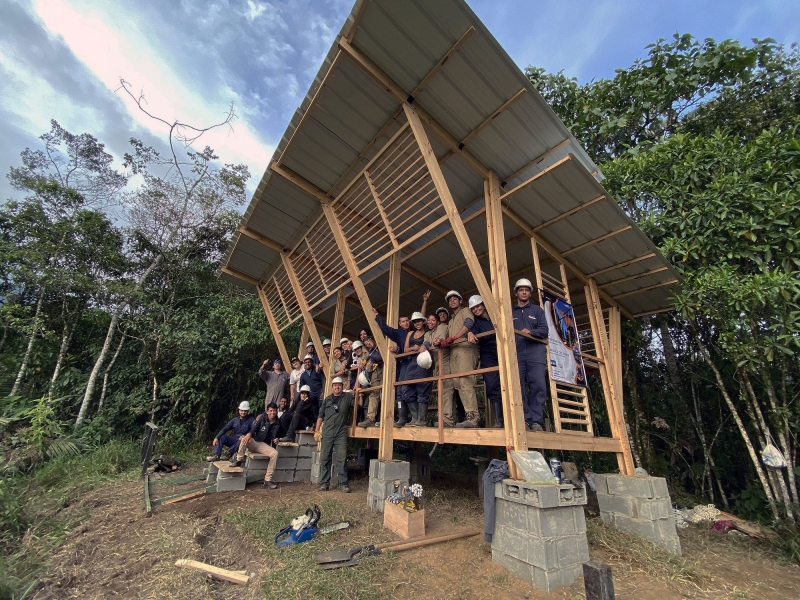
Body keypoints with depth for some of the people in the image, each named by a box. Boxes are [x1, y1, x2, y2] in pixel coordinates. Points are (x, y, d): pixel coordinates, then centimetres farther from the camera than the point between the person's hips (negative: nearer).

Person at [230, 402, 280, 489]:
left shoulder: (277, 423, 4)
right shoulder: (261, 417, -5)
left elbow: (273, 436, 8)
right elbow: (253, 428, -15)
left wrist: (275, 439, -15)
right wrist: (249, 434, -37)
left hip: (263, 445, 2)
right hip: (253, 442, -2)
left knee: (275, 453, -28)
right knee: (245, 438, -37)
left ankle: (267, 480, -24)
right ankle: (238, 460, -13)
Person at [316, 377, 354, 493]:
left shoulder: (348, 397, 4)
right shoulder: (327, 399, 10)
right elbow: (320, 416, 11)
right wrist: (317, 431, 7)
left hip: (341, 433, -2)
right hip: (327, 433, 2)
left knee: (342, 459, -3)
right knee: (324, 459, 8)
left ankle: (343, 484, 7)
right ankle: (324, 483, 20)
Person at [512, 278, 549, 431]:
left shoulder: (537, 310, 18)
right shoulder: (510, 311, 20)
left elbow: (544, 330, 6)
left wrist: (531, 332, -13)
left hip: (535, 351, 0)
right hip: (516, 353, 0)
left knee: (538, 386, -9)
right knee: (519, 387, -5)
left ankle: (536, 420, -3)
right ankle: (525, 419, 0)